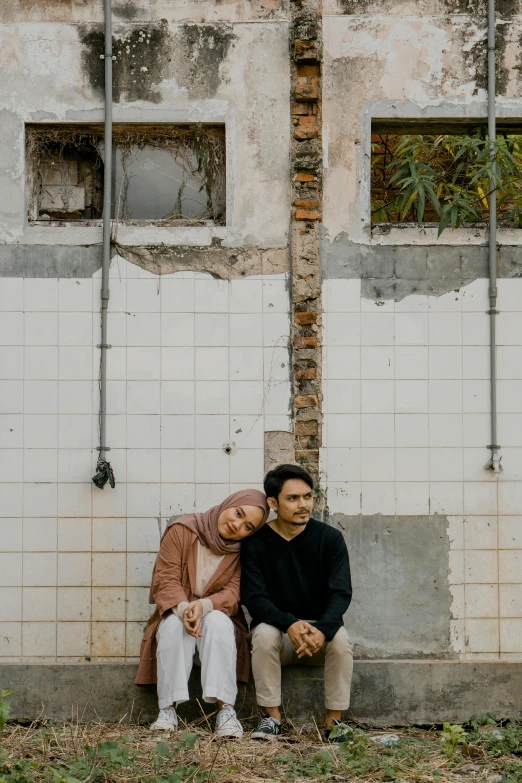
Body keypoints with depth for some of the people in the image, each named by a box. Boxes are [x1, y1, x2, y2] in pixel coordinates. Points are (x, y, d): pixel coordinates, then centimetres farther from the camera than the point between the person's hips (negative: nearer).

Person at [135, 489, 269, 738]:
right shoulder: (182, 530, -7)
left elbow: (233, 592, -12)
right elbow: (166, 578, -12)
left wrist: (204, 605, -33)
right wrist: (183, 608, -31)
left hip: (218, 616, 1)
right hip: (175, 613, 0)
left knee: (217, 622, -34)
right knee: (174, 625, -34)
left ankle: (225, 709, -38)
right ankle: (168, 708, -33)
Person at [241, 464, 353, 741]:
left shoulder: (330, 538, -6)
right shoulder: (256, 542, -8)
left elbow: (341, 592, -13)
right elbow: (253, 596, -14)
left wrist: (323, 630, -34)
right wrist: (290, 624, -33)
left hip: (320, 628, 0)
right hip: (277, 627, 0)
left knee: (340, 638, -31)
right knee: (264, 634, -32)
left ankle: (334, 719, -18)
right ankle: (272, 716, -18)